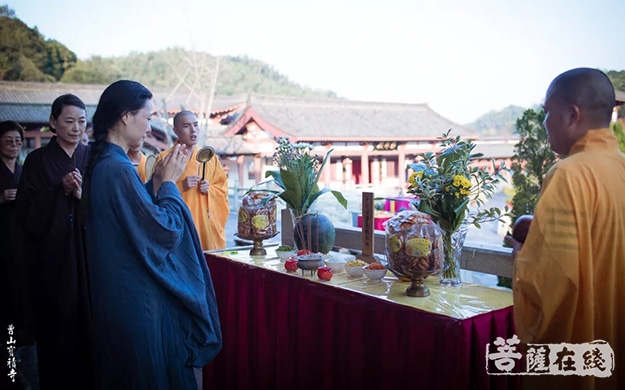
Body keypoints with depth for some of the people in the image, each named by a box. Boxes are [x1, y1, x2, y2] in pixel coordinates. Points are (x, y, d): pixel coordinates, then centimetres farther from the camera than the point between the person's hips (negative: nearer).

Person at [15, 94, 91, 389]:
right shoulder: (38, 160, 2)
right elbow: (25, 211, -5)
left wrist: (83, 195, -16)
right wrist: (60, 190, -17)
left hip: (87, 254, 1)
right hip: (52, 257, -1)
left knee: (88, 320, 3)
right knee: (56, 325, 3)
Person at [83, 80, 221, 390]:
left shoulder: (103, 162, 7)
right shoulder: (117, 169, -23)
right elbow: (165, 230, -22)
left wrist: (157, 180, 6)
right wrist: (168, 181, -9)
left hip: (118, 291, 10)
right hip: (136, 296, -10)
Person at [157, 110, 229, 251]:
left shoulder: (210, 157, 10)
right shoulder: (165, 158, 1)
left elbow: (223, 189, 12)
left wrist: (209, 189, -8)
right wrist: (180, 186, -16)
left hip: (207, 224, 3)